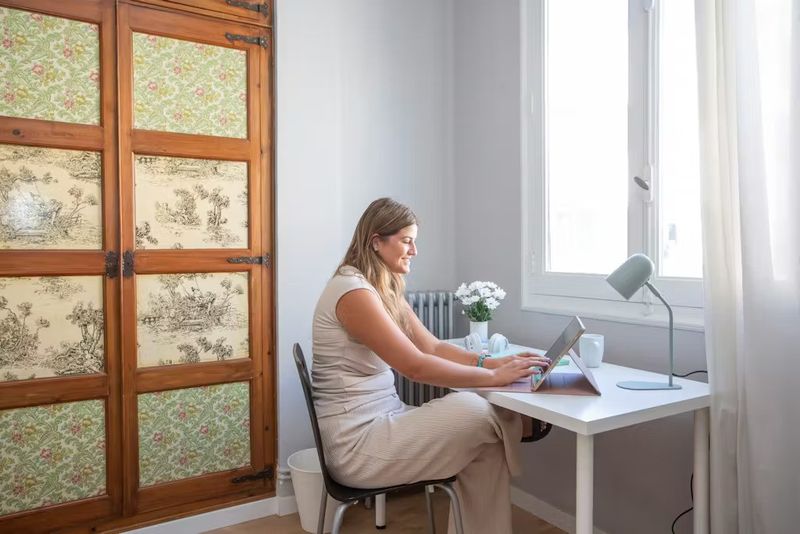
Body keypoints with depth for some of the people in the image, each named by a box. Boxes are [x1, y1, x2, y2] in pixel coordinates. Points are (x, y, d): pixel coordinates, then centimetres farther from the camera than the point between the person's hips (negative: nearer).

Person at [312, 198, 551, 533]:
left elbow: (434, 347, 9)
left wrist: (492, 362, -5)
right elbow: (416, 366, -24)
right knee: (480, 415, -19)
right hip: (356, 441, -9)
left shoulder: (386, 290, 11)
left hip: (381, 420, 9)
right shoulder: (353, 291, -20)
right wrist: (493, 377, -19)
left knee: (494, 422, -5)